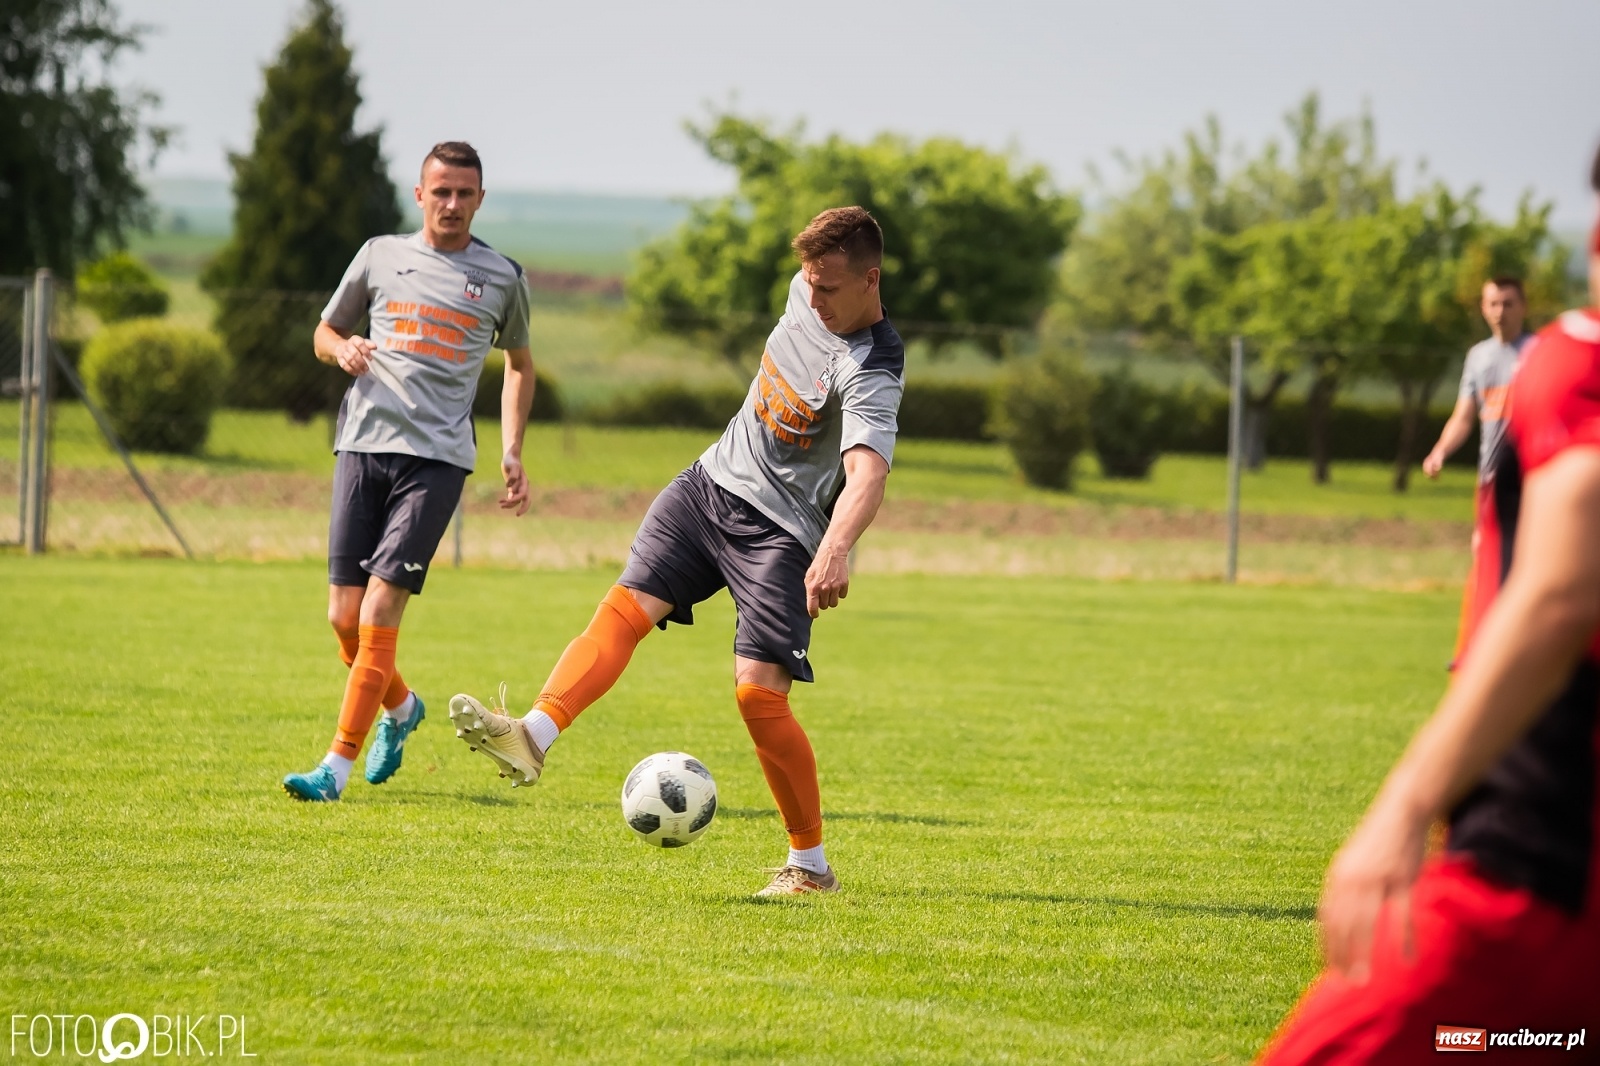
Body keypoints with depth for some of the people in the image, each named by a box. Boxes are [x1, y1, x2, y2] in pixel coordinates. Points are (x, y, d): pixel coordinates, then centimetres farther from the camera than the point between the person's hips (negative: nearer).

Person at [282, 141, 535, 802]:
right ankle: (400, 709, 31)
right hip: (363, 444, 2)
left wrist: (512, 450, 13)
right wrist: (342, 349, -3)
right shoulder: (380, 256, 11)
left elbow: (519, 364, 24)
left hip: (437, 457, -2)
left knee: (379, 612, -13)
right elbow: (325, 332, 22)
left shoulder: (501, 278, 9)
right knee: (344, 617, 1)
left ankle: (338, 766, -11)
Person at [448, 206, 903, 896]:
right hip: (715, 479, 7)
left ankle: (811, 865, -1)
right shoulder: (808, 294, -1)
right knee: (626, 607, -15)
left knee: (759, 692, -15)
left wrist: (836, 550, -61)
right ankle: (531, 737, -33)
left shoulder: (870, 374, -25)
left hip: (782, 529, -7)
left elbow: (867, 472, -42)